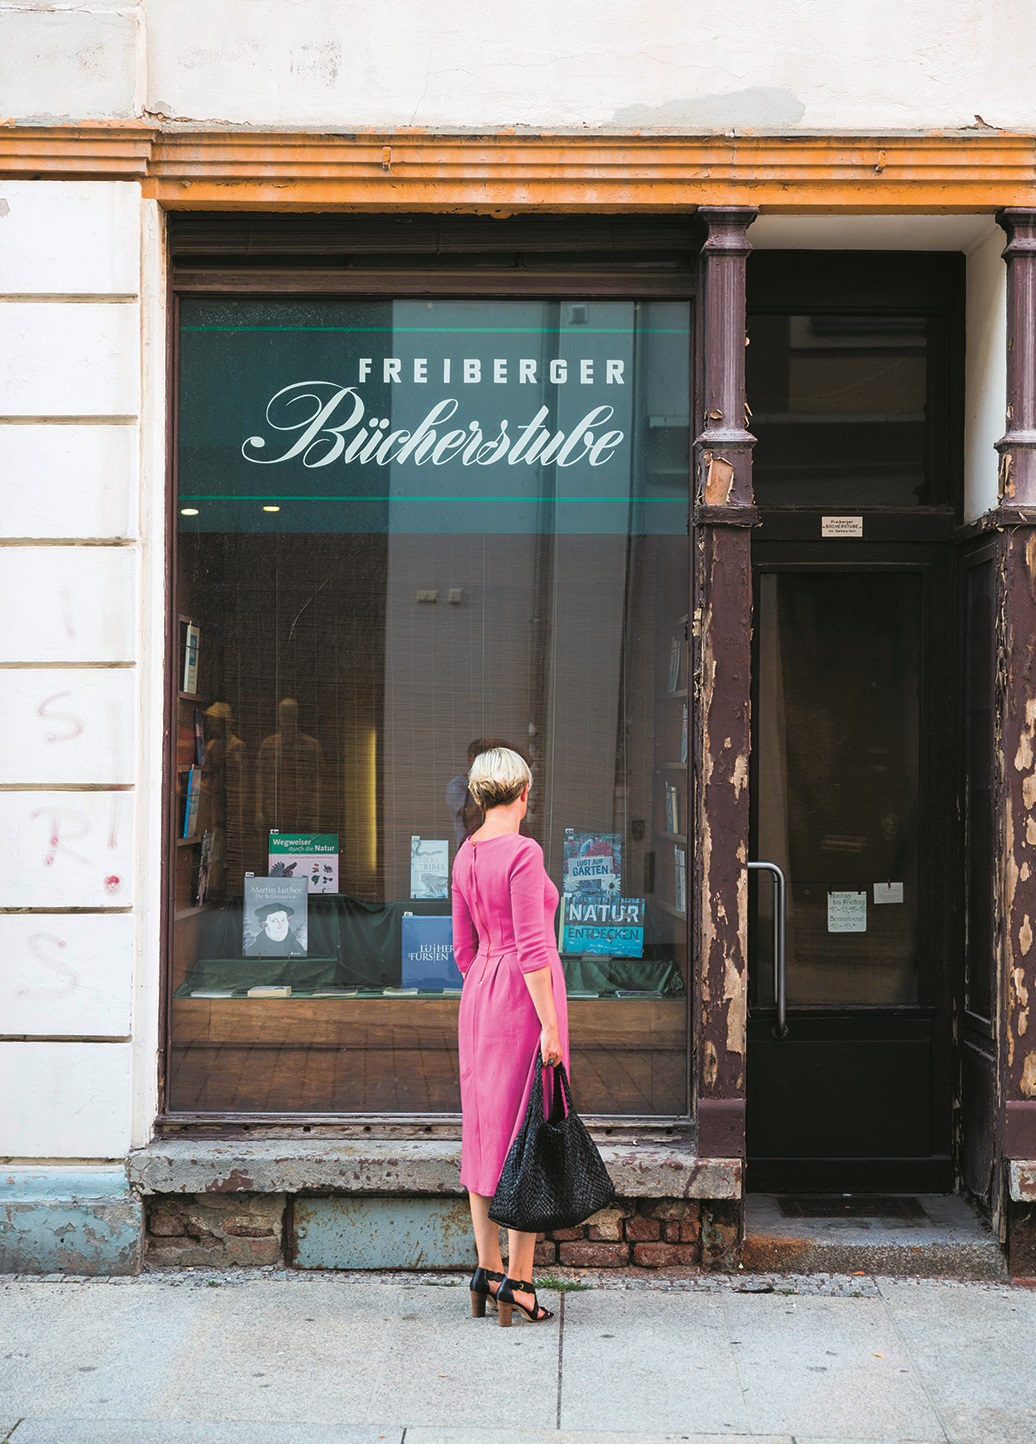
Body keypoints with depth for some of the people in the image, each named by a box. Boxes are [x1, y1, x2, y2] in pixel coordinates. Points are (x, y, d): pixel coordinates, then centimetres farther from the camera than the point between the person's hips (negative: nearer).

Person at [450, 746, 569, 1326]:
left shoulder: (466, 855, 9)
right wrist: (550, 1024, -17)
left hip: (479, 994, 8)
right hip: (526, 994, -8)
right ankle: (517, 1277, 1)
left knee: (484, 1130, 11)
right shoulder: (524, 852, -15)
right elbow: (532, 947, -19)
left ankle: (488, 1268, 18)